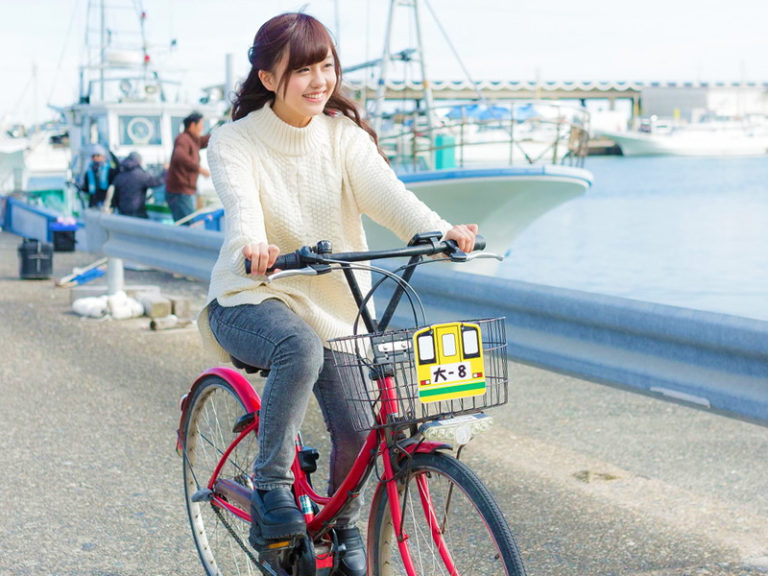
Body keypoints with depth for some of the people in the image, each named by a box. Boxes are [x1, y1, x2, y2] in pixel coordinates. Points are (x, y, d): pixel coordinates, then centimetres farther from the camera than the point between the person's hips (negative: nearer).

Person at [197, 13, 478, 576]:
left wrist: (439, 230, -39)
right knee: (301, 347, -37)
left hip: (333, 303, 3)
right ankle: (270, 486, -19)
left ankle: (344, 522, 22)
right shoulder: (234, 142, -8)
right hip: (250, 299, -3)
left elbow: (384, 190, -19)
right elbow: (241, 202, -28)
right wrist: (253, 245, -52)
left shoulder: (344, 136, -1)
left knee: (356, 429, -11)